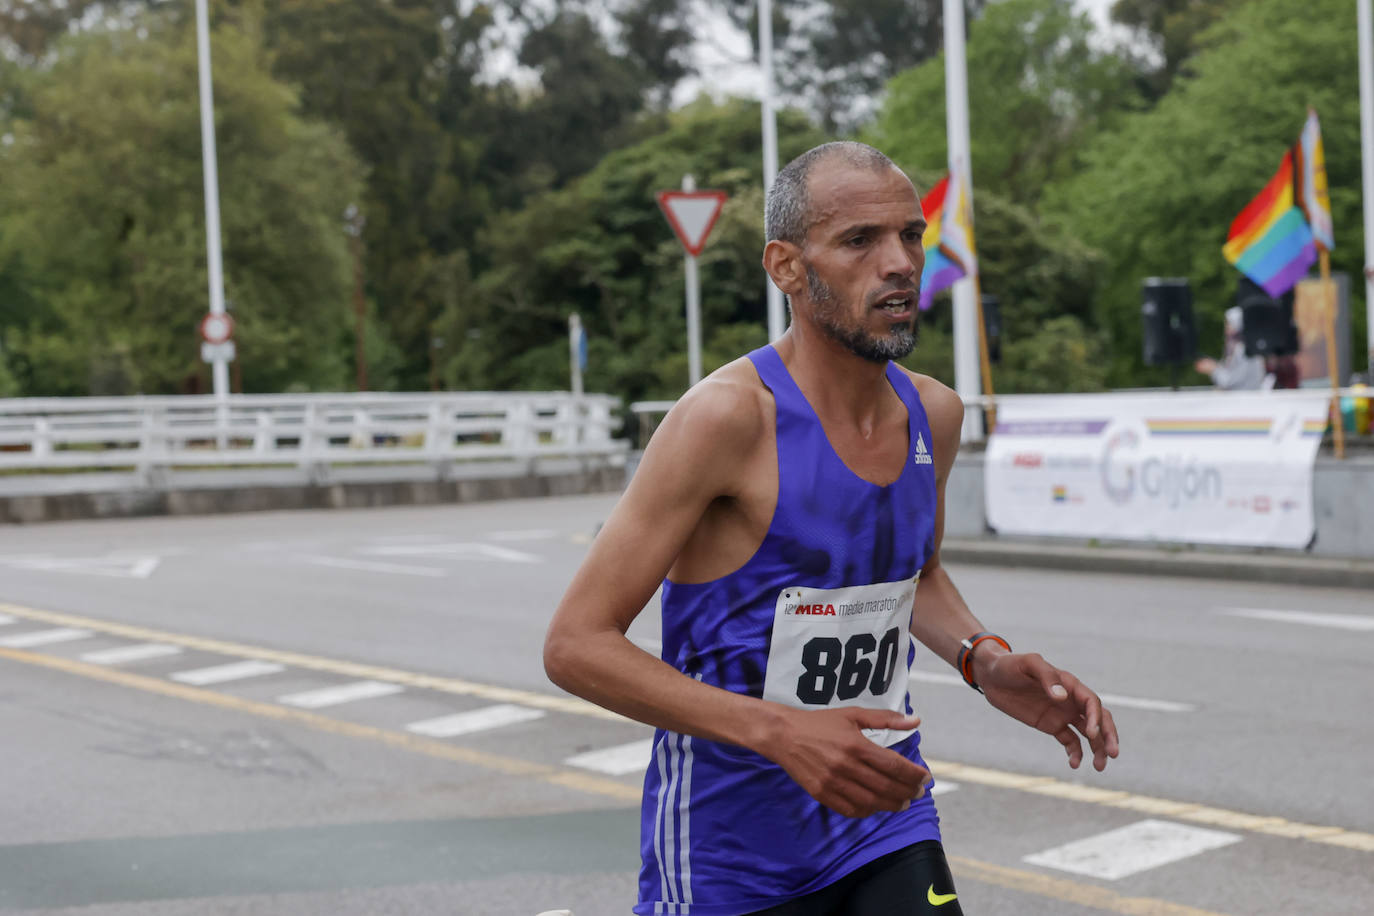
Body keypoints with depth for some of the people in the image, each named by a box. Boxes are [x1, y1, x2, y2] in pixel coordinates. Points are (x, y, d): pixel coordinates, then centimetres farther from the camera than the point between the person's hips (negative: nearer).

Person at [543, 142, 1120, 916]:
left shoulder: (934, 413, 1)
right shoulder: (732, 416, -20)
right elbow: (576, 645, -21)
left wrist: (984, 660, 2)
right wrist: (779, 731, -29)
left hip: (885, 816, 5)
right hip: (729, 852, -5)